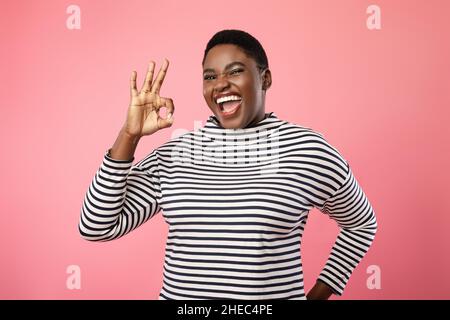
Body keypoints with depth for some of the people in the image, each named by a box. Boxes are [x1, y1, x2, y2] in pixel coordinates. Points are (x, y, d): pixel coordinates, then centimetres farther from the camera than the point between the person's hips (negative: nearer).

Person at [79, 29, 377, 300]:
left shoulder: (306, 150, -9)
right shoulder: (172, 156, -2)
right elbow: (97, 227, -6)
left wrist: (317, 294, 1)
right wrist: (129, 134, -11)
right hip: (177, 294, 3)